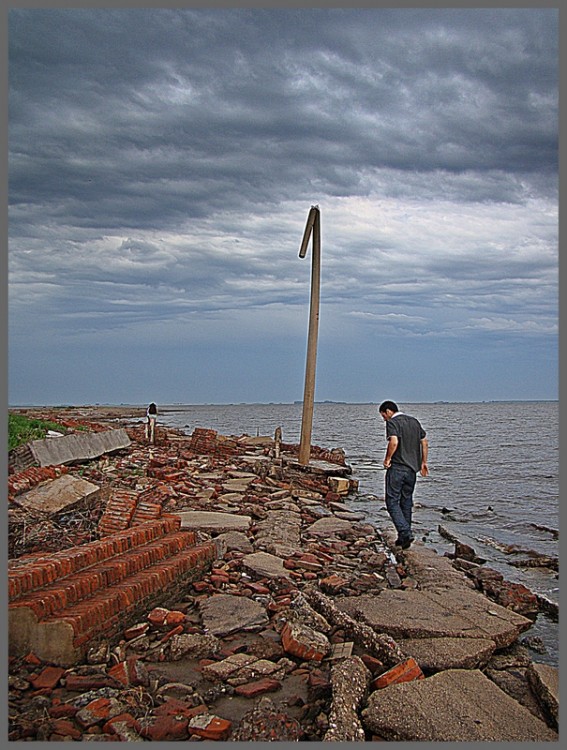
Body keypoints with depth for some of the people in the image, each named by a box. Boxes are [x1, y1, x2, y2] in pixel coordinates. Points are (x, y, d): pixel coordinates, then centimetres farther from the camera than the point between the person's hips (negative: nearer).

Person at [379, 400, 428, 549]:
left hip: (397, 468, -7)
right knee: (406, 502, 15)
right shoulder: (414, 421, 14)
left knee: (392, 502, -2)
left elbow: (394, 442, -25)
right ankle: (404, 537, 19)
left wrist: (387, 459, -13)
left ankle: (405, 533, -16)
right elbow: (425, 443, 16)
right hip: (412, 468, 7)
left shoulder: (392, 422, -9)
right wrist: (423, 462, 21)